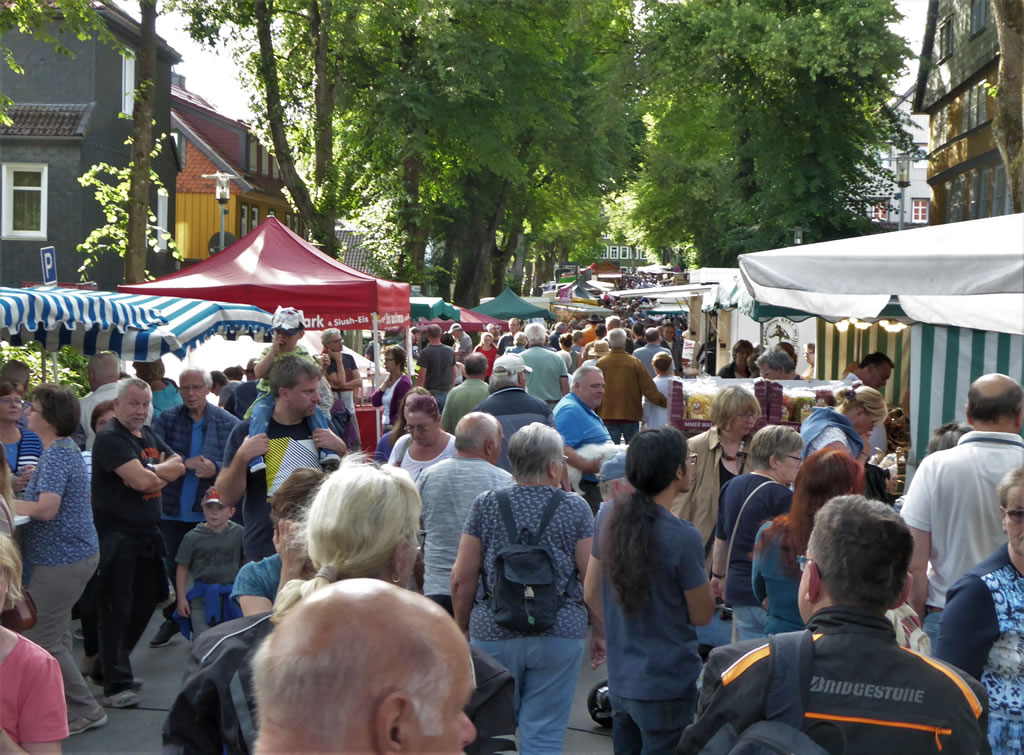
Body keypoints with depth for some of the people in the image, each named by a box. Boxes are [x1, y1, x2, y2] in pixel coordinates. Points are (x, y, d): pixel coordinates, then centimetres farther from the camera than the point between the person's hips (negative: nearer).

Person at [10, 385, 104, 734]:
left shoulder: (56, 455, -20)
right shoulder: (64, 449, 11)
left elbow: (46, 508, -30)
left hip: (63, 559, -10)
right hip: (72, 553, 10)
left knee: (40, 640, -3)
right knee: (55, 636, 17)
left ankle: (85, 710, 5)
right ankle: (75, 706, 25)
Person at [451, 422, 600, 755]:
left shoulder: (486, 505, -1)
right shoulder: (574, 508, -3)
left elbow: (462, 579, -1)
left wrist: (462, 629, 12)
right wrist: (600, 631, 9)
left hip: (493, 633, 1)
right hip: (559, 635, -1)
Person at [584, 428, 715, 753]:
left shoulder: (609, 515, -4)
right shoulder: (683, 538, -24)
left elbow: (591, 594, 7)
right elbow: (701, 615, -10)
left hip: (619, 679, 6)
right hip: (667, 685, -6)